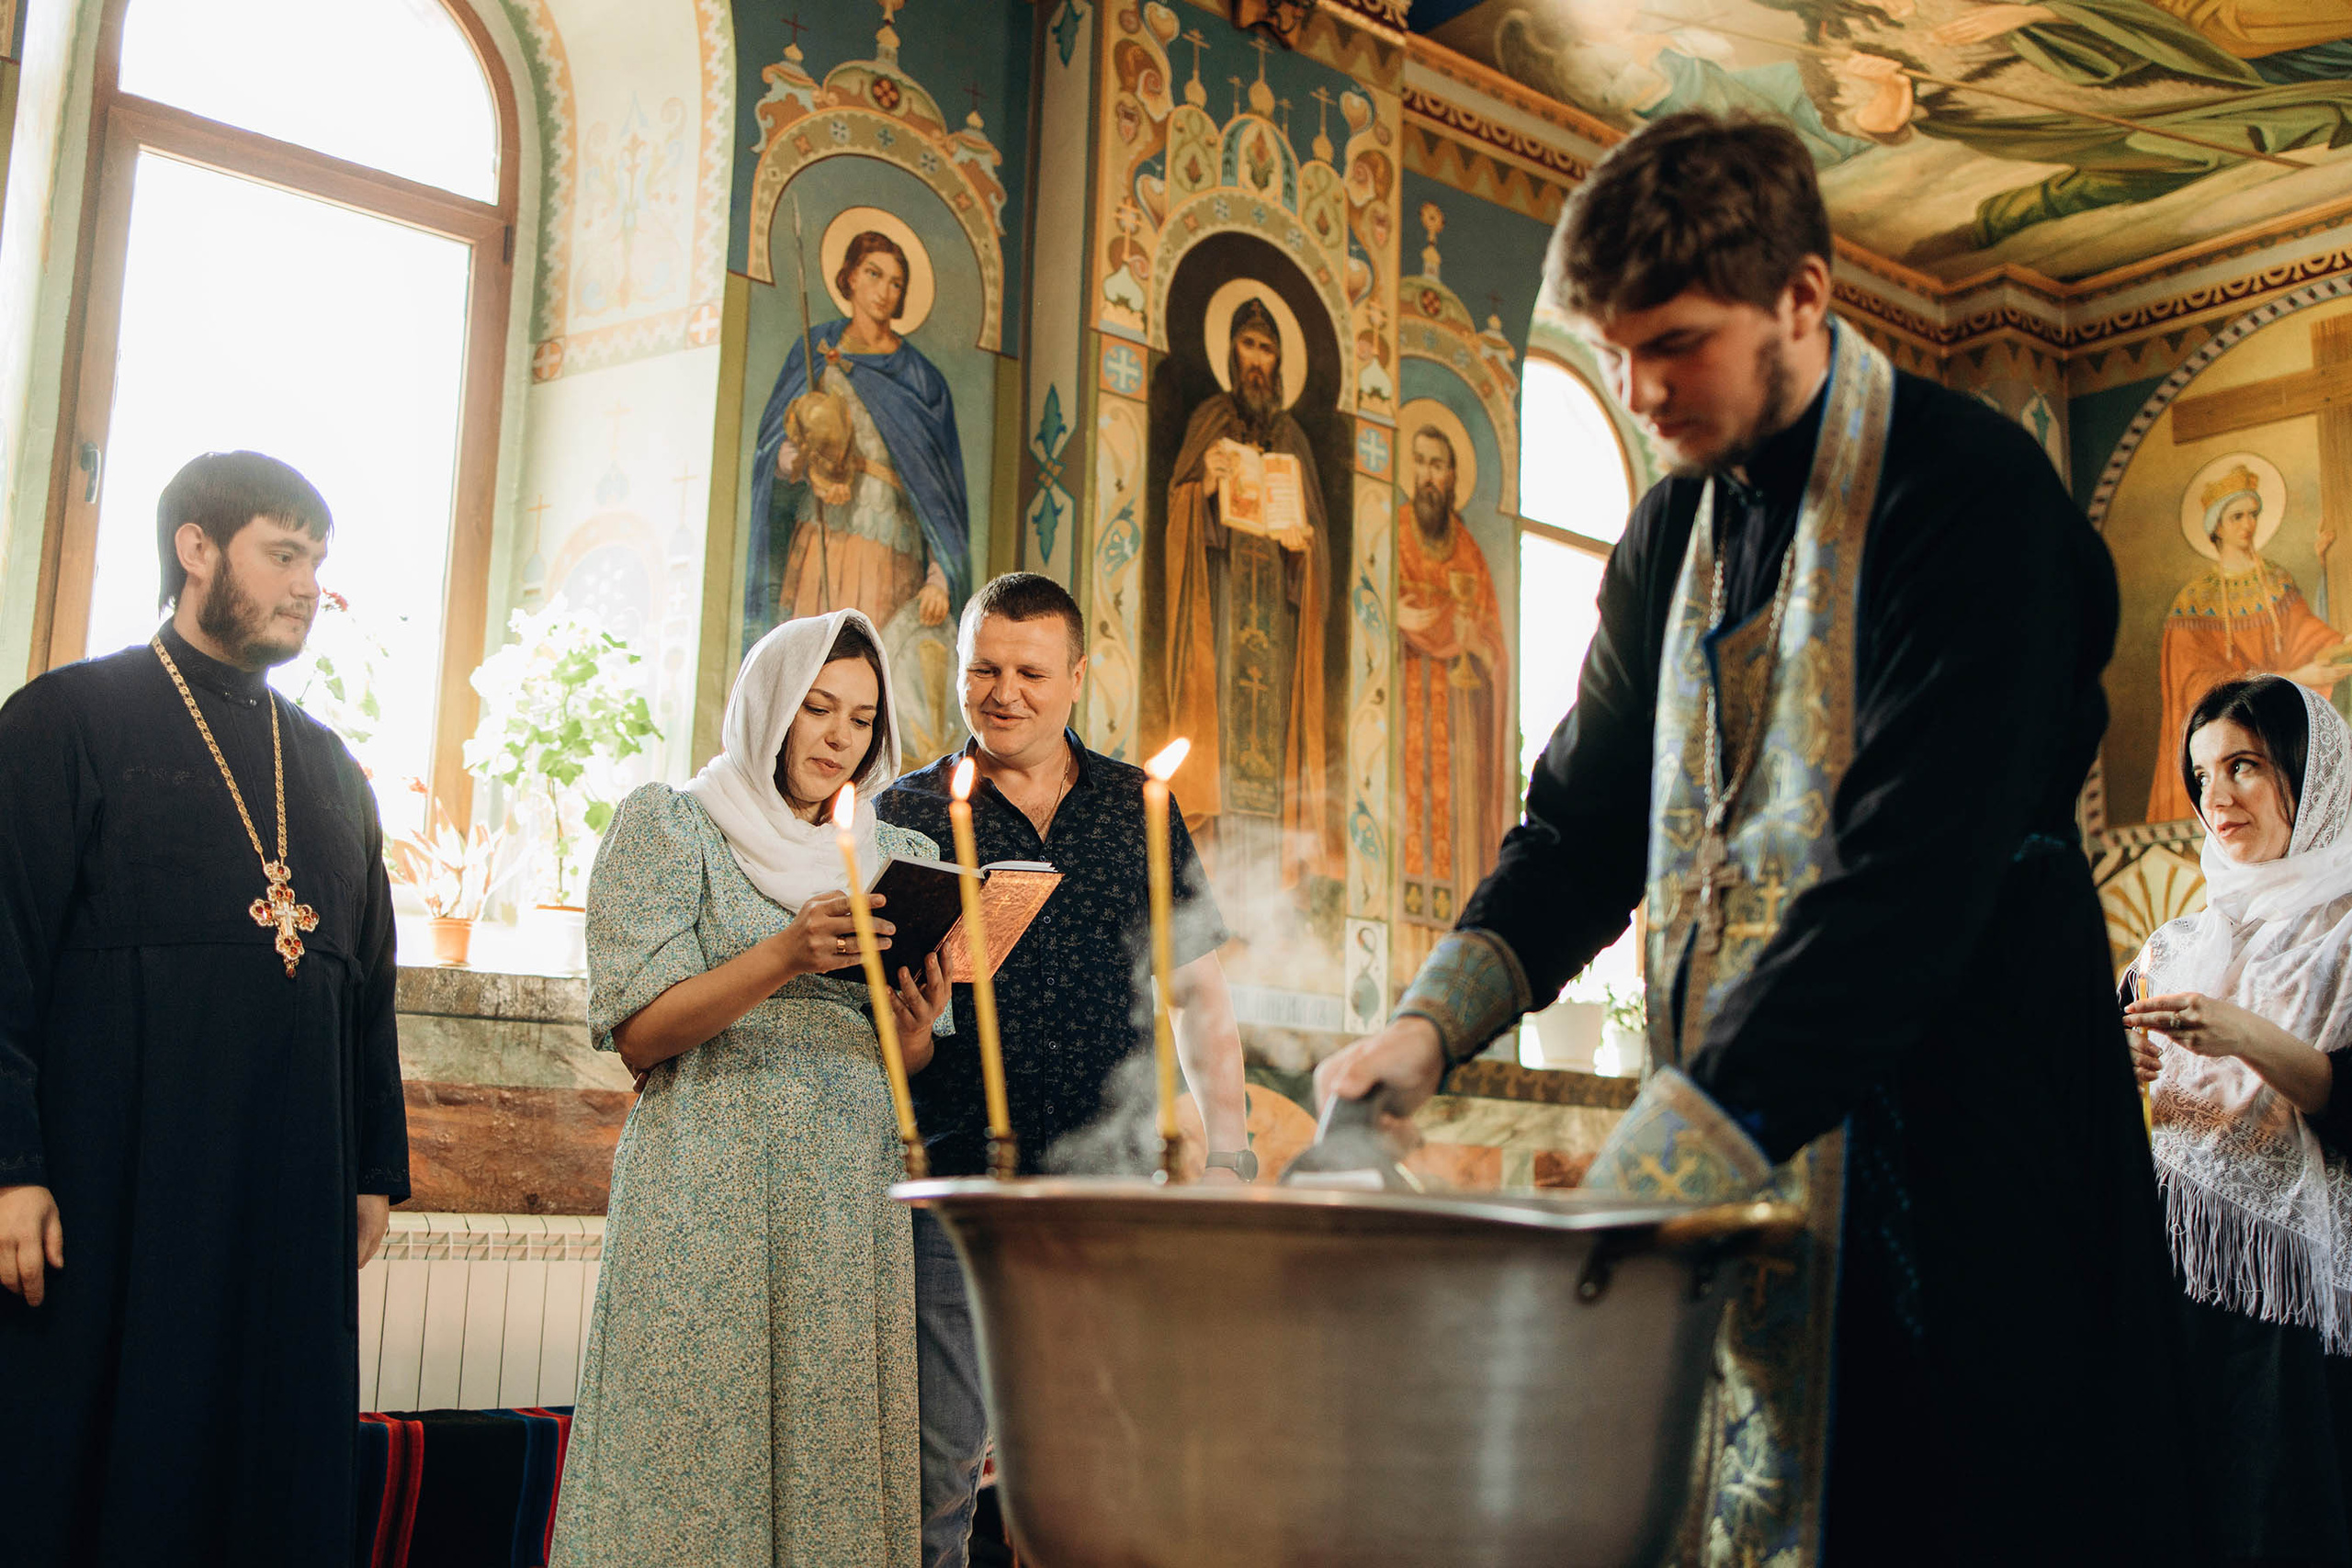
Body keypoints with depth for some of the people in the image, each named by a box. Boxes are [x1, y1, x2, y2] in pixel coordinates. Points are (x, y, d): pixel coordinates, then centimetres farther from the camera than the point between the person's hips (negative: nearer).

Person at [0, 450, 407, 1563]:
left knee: (275, 1476, 6)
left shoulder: (331, 770, 18)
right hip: (108, 1190, -5)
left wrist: (375, 1169, 13)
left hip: (294, 1203, 5)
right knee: (99, 1475, 1)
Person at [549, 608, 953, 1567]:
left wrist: (916, 1030, -7)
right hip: (709, 1190, -3)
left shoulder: (897, 856, 17)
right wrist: (787, 956, -18)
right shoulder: (669, 824, 5)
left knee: (841, 1458, 1)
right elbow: (637, 1033, -5)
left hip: (854, 1194, 4)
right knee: (695, 1460, -6)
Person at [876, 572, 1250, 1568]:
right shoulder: (906, 815, 6)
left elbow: (1198, 990, 14)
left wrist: (1227, 1149, 6)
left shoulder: (1140, 809, 12)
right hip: (957, 1185, -1)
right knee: (939, 1465, -2)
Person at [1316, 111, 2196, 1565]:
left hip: (1954, 1137, -6)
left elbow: (1915, 876, -23)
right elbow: (1586, 825, 15)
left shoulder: (1969, 489, -13)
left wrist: (1641, 1171, -28)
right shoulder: (1673, 532, 11)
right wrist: (1433, 1023, -4)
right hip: (1726, 1142, 6)